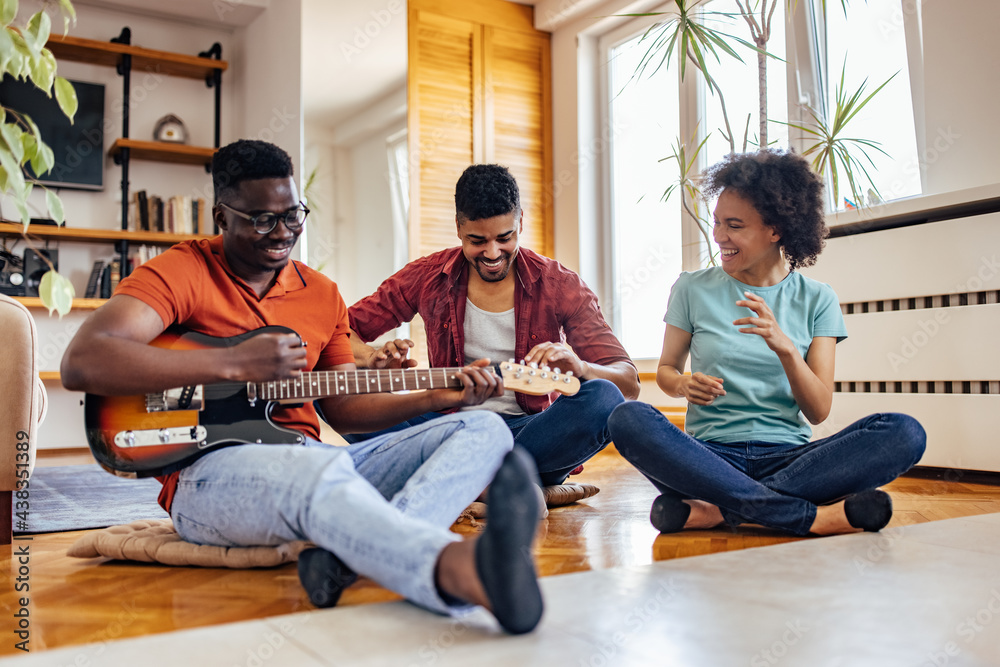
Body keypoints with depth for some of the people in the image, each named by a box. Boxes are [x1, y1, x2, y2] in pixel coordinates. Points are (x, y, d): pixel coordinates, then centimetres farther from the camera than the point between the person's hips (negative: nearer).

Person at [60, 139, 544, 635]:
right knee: (320, 470, -41)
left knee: (484, 431, -8)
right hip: (210, 471, -6)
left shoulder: (322, 295, 19)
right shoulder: (181, 272, 1)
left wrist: (442, 398, 6)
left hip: (305, 458, 7)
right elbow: (81, 363, -14)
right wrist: (233, 364, -18)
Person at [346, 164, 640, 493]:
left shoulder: (559, 285, -3)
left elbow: (629, 383, -6)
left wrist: (579, 368, -29)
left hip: (527, 430, -1)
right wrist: (374, 357, -20)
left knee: (604, 399, -32)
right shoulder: (427, 276, 1)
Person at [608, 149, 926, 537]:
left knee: (905, 433, -25)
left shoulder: (816, 299, 6)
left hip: (788, 458, 1)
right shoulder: (693, 289, 7)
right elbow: (666, 369, 15)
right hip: (711, 454, 0)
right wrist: (683, 385, -10)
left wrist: (785, 347, -18)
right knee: (628, 420, -32)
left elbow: (818, 412, 0)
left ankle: (716, 511, -28)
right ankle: (811, 517, -30)